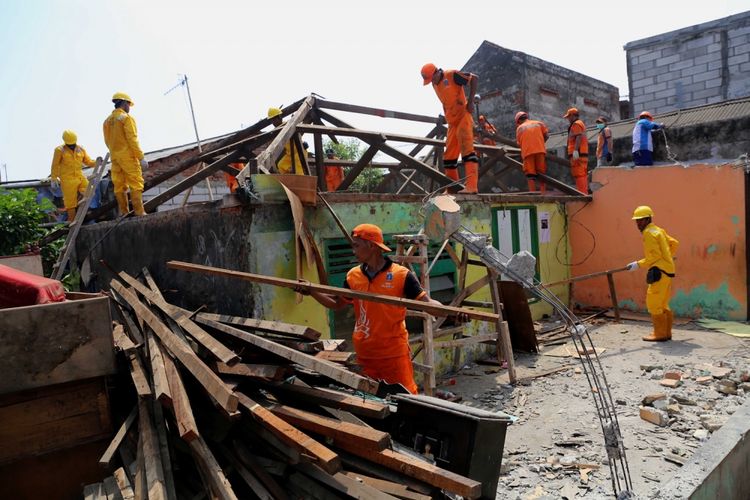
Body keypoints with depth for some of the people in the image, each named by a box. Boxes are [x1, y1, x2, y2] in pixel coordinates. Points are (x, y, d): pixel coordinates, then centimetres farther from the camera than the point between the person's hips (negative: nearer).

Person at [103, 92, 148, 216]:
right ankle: (139, 212, -13)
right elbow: (132, 140, -14)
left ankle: (123, 213, 9)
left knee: (119, 186, 7)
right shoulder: (126, 117, -7)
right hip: (128, 156, -7)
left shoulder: (107, 121, 14)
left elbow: (107, 141, 14)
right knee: (136, 184, -8)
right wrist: (141, 157, -14)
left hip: (114, 157, 7)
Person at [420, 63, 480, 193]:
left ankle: (471, 186, -27)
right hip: (452, 122, 8)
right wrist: (447, 117, 16)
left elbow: (474, 78, -12)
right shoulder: (434, 84, 11)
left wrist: (471, 101, -16)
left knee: (467, 149, -19)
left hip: (463, 117, -8)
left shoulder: (452, 75, -12)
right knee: (449, 156, 7)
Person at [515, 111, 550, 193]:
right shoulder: (539, 123, 19)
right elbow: (546, 135, 12)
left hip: (527, 152, -1)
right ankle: (543, 193, -1)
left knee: (530, 175, -2)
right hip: (540, 151, 1)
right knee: (542, 173, 7)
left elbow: (519, 143, 11)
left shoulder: (519, 128, 16)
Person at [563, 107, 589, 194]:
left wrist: (575, 150, -28)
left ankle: (582, 194, -19)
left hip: (577, 154, -10)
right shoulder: (581, 124, 27)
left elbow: (579, 137, -18)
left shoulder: (576, 124, -4)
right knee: (583, 175, 10)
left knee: (579, 175, -14)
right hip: (582, 154, 10)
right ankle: (584, 193, 12)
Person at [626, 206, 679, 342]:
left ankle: (660, 334, -2)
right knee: (662, 304, 16)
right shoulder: (658, 230, 17)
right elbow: (674, 243, 23)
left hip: (660, 271, -10)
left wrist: (638, 264, -14)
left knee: (653, 303, -6)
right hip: (667, 270, 10)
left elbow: (655, 256, -17)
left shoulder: (648, 233, -12)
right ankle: (666, 332, 22)